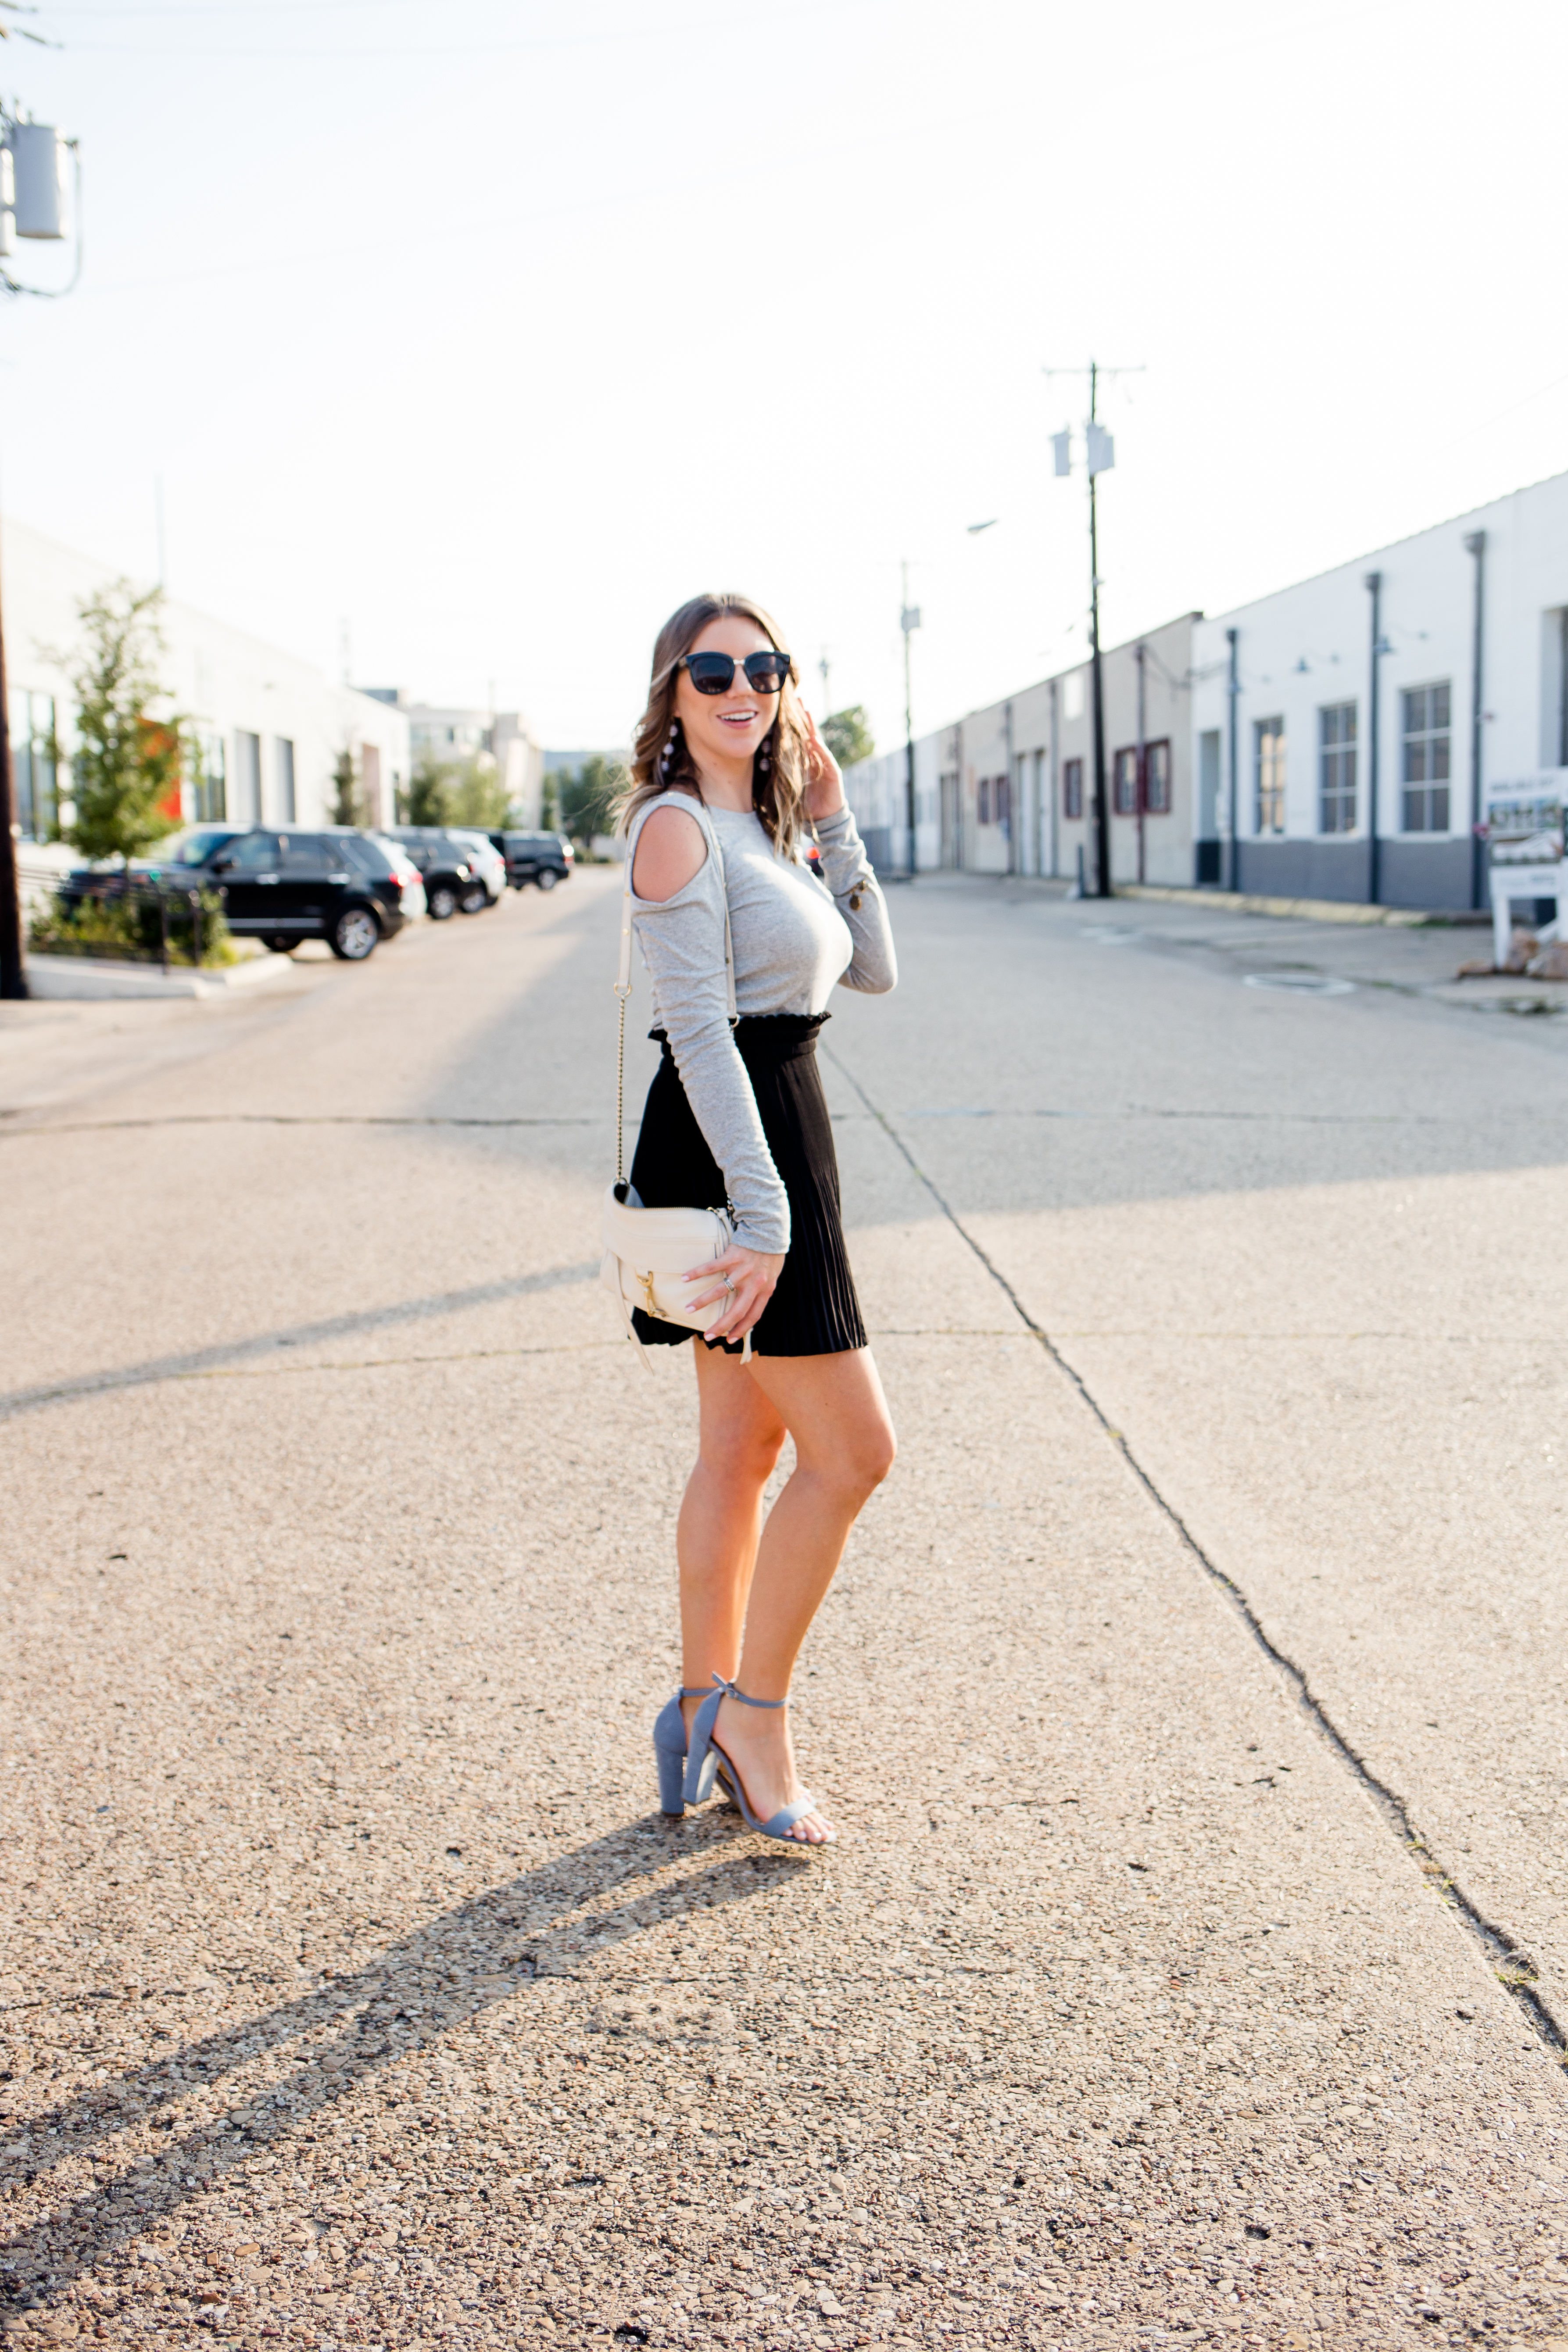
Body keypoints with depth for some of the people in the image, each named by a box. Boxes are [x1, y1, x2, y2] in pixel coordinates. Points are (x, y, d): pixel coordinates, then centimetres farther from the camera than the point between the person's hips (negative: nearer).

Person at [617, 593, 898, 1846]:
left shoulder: (764, 828, 15)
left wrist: (831, 816, 7)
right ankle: (754, 1713, 8)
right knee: (852, 1450, -5)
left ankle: (705, 1712, 24)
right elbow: (701, 1031, -21)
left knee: (743, 1449, 14)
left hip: (775, 1142, 9)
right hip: (733, 1150, -9)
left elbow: (872, 969, 14)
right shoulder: (677, 824, -13)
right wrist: (766, 1214, -26)